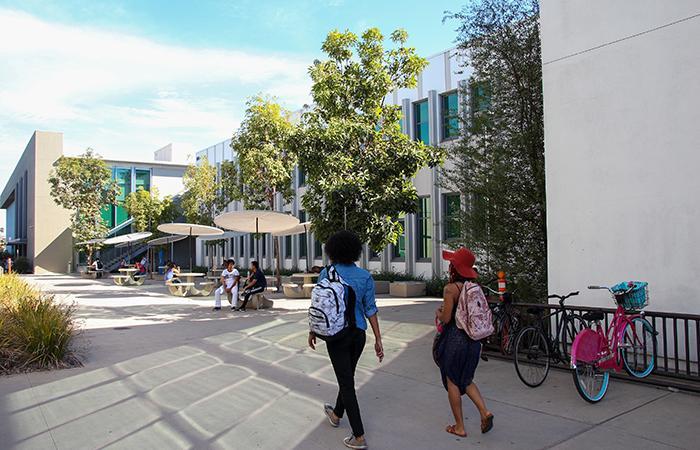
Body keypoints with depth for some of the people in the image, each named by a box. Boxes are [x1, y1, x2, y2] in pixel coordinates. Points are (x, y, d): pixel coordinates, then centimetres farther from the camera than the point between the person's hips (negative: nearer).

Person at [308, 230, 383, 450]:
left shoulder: (326, 274, -9)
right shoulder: (365, 276, -3)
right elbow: (370, 309, -5)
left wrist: (313, 331, 10)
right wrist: (378, 339, -1)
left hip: (336, 335, -4)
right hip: (358, 334, 4)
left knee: (346, 383, 1)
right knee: (347, 376, 22)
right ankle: (336, 414, 45)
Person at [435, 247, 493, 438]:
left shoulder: (450, 288, -17)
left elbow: (446, 318, -17)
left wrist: (438, 312, 6)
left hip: (454, 339, -6)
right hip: (473, 339, 7)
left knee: (452, 382, 8)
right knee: (466, 380, 21)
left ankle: (459, 427, 16)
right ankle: (484, 411, 3)